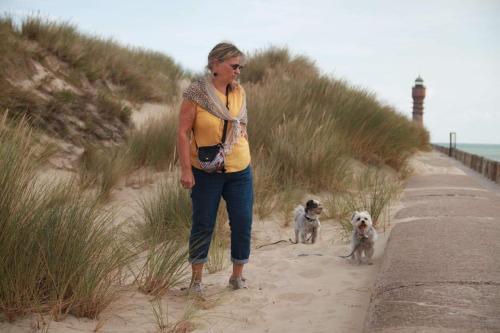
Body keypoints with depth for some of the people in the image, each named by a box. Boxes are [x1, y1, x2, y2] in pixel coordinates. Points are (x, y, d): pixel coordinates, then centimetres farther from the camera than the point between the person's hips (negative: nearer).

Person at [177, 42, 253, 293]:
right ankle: (196, 279, 19)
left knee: (243, 224, 4)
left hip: (240, 171, 4)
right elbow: (183, 132, -10)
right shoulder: (196, 92, -9)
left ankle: (237, 276, 20)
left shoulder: (239, 92, 5)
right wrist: (186, 169, -14)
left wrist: (245, 157, 13)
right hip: (206, 172, -4)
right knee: (203, 225, 4)